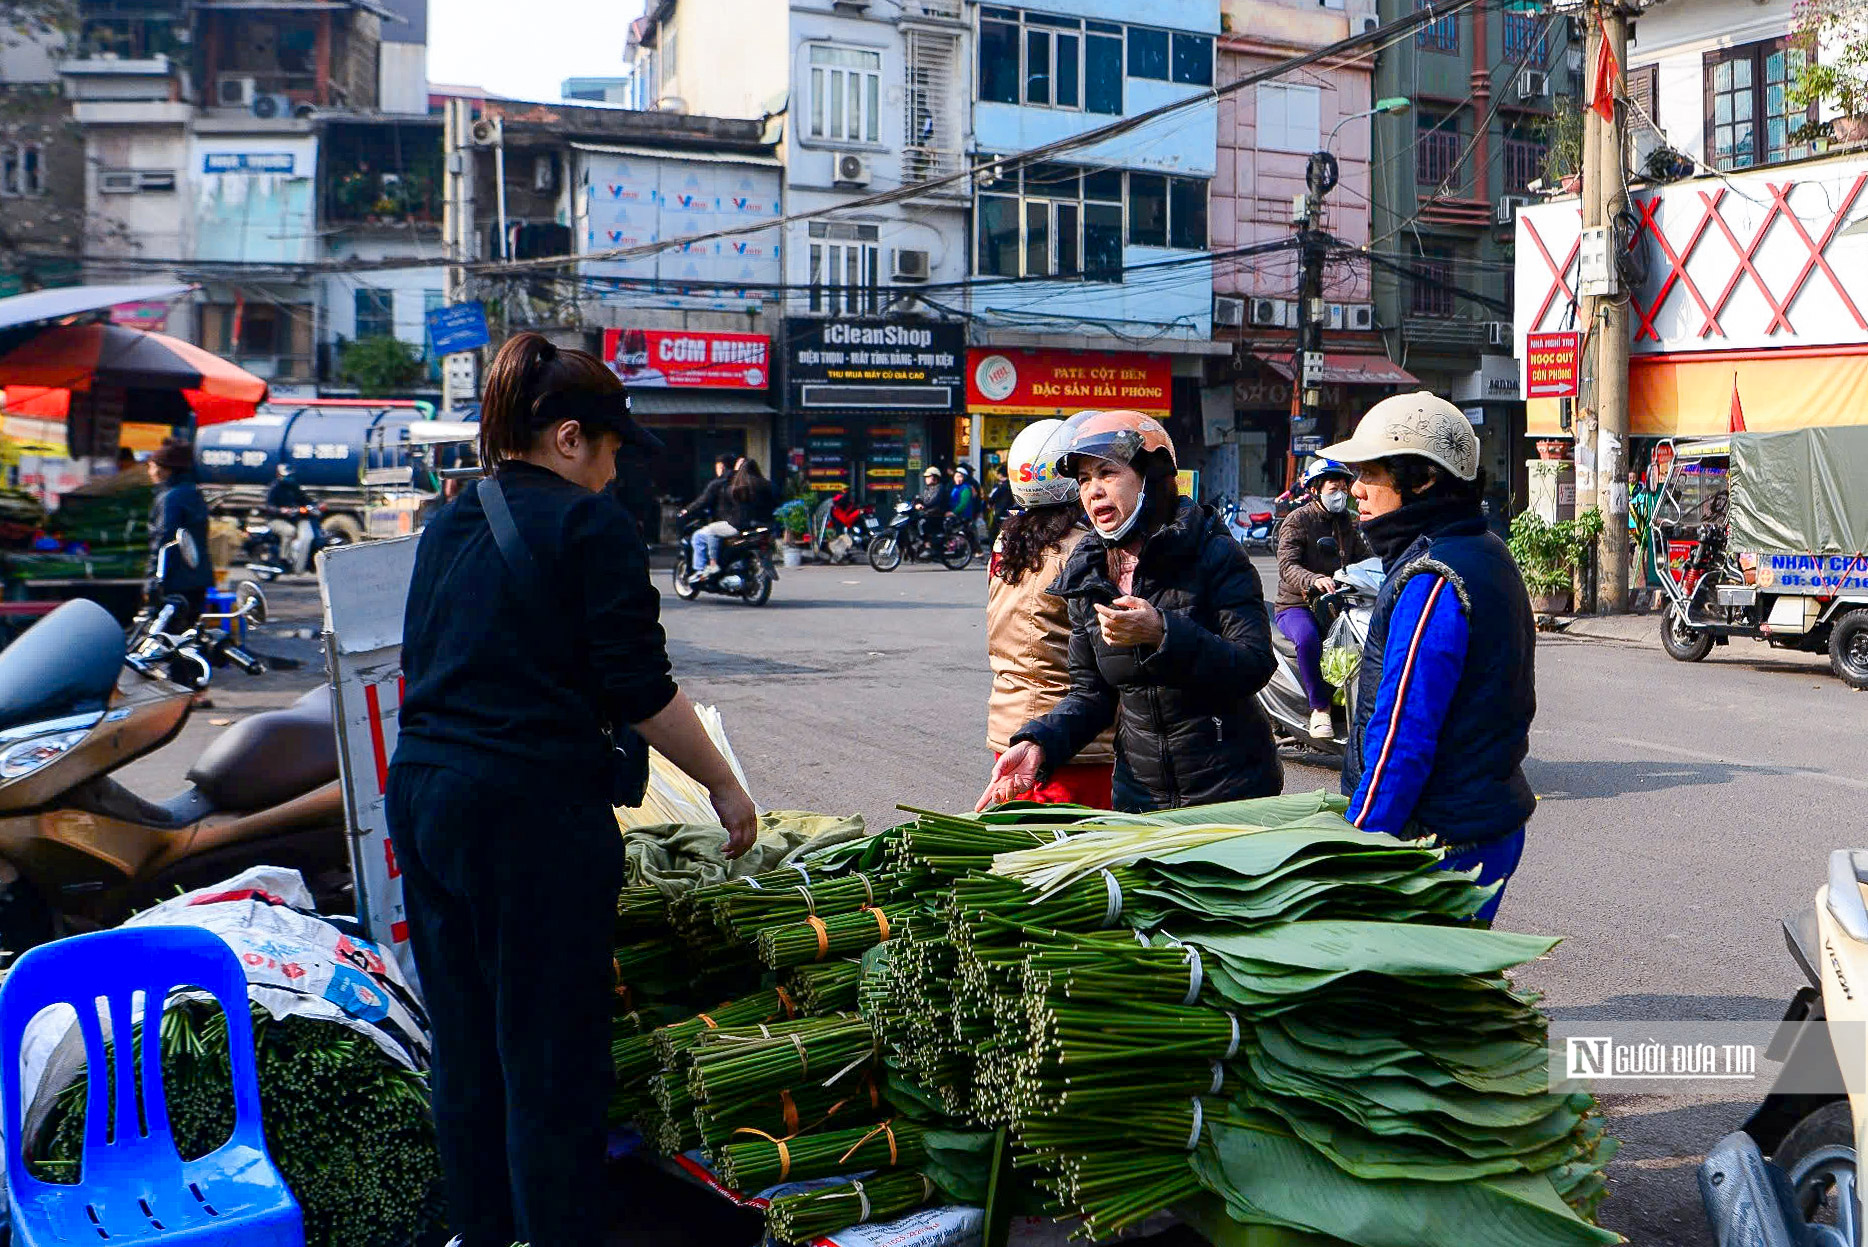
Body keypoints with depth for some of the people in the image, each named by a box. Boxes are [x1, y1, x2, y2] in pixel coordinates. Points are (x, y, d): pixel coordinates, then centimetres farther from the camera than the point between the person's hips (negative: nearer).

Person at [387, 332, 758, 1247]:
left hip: (422, 795, 8)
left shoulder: (447, 527, 14)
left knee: (463, 1040, 17)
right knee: (551, 1054, 2)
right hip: (533, 806, -8)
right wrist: (725, 786, -4)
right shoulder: (588, 526, -9)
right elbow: (639, 686, -13)